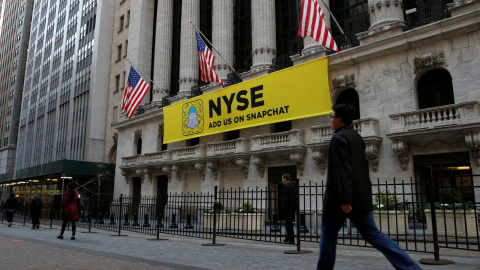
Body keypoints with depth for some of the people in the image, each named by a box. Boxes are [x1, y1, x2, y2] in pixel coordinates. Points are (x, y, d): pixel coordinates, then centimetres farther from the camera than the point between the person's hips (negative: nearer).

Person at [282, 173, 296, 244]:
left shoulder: (286, 186, -12)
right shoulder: (294, 186, 13)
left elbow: (285, 198, -18)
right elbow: (295, 198, 13)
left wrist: (283, 207, -14)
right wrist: (294, 207, 16)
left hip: (287, 208, -9)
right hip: (292, 208, 9)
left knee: (288, 223, -3)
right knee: (290, 223, 15)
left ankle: (291, 240, 0)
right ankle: (288, 238, 23)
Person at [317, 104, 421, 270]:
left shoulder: (339, 138, -12)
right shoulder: (357, 137, 15)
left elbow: (342, 171, -21)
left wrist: (344, 200, -23)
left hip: (339, 199, -8)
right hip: (361, 198, 8)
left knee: (328, 236, 7)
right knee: (372, 234, 9)